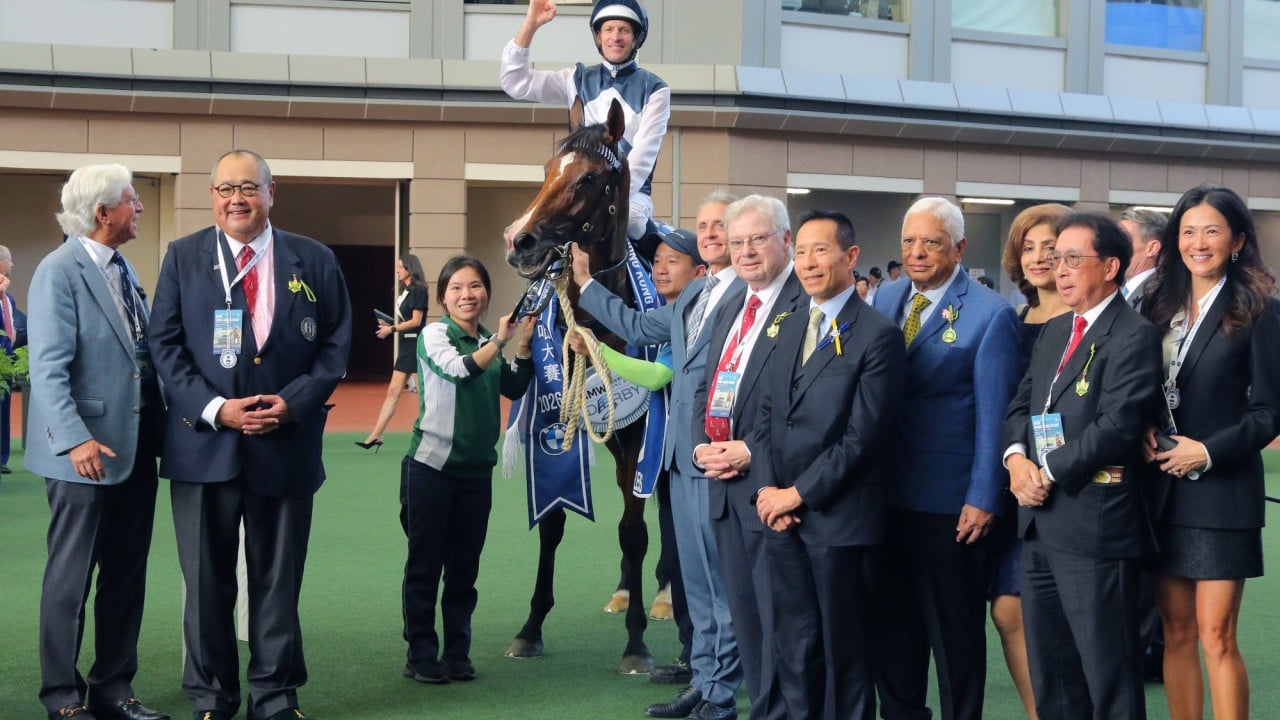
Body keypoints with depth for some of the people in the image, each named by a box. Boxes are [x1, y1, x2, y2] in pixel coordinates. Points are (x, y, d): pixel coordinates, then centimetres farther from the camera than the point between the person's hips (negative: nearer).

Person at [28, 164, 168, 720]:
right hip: (87, 453, -8)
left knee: (127, 577, 12)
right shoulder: (59, 272, -12)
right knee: (70, 580, 3)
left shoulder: (123, 269, 12)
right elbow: (48, 369, -18)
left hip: (136, 449, 8)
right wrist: (75, 440, -26)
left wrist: (160, 426, 10)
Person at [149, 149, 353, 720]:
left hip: (286, 443, 0)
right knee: (207, 581, 6)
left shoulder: (314, 261, 6)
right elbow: (166, 345, 1)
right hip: (204, 443, 0)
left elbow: (335, 345, 5)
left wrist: (294, 401, -11)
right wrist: (214, 408, -12)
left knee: (279, 580, 7)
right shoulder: (183, 257, 5)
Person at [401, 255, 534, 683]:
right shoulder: (435, 334, -5)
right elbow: (458, 369, -20)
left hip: (477, 470, 5)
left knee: (464, 566, 9)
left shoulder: (487, 343, 12)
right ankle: (422, 655, 7)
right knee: (425, 563, 1)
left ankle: (457, 653, 16)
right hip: (431, 466, -5)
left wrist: (525, 344, 1)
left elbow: (515, 388, 11)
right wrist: (499, 342, -21)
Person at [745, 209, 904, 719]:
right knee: (794, 647, 12)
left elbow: (864, 436, -14)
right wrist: (766, 489, -1)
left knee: (845, 649, 4)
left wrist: (798, 494, -12)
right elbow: (766, 417, 14)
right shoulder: (788, 328, 14)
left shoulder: (877, 335, -9)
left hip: (841, 520, -6)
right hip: (782, 518, 6)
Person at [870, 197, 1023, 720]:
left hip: (949, 501, -5)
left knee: (955, 630, 7)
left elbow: (993, 415, -11)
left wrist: (983, 499, -15)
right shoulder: (886, 300, 8)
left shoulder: (990, 314, -10)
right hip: (885, 494, 5)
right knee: (892, 623, 14)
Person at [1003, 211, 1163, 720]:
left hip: (1095, 522, -8)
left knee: (1108, 670, 0)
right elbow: (1021, 405, 16)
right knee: (1048, 668, 14)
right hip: (1039, 523, 9)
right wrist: (1017, 458, -5)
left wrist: (1049, 473, -14)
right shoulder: (1053, 332, 17)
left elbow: (1117, 425, -19)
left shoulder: (1134, 335, -10)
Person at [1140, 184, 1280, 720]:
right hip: (1162, 492, 5)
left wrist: (1209, 452, -16)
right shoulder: (1160, 305, 10)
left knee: (1216, 636, -5)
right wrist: (1141, 433, -7)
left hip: (1222, 492, -5)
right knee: (1176, 634, 8)